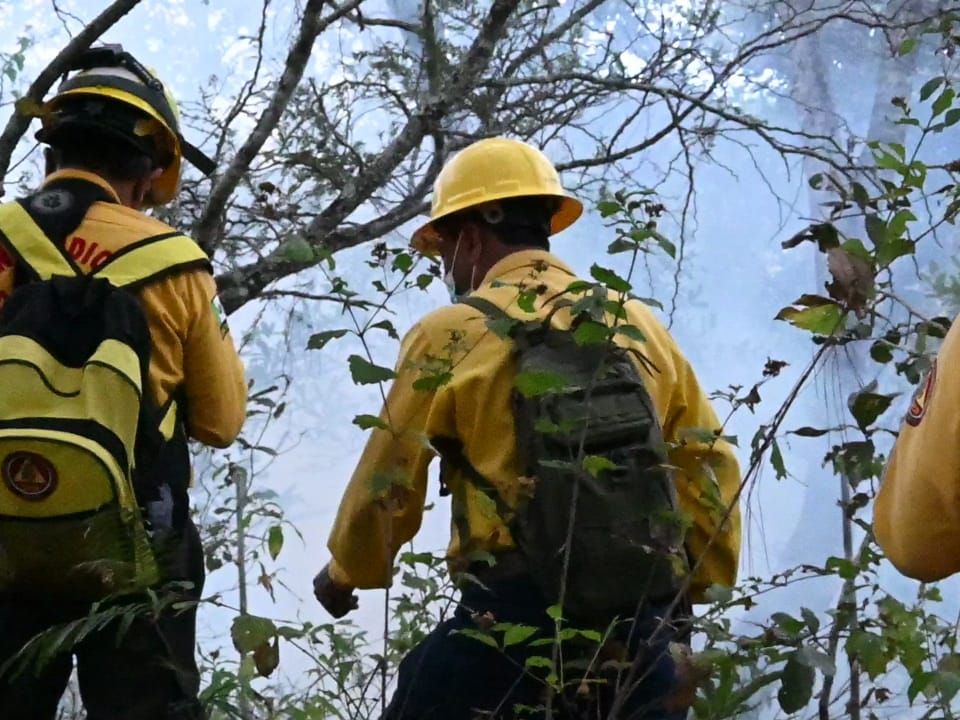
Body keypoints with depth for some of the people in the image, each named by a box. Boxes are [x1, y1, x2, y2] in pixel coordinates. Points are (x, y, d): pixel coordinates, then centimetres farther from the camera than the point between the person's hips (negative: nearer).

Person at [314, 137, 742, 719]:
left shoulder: (450, 335, -2)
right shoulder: (640, 325, 9)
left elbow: (388, 480, 4)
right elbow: (709, 467, 11)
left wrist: (345, 573, 21)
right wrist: (702, 580, 24)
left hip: (513, 607, -4)